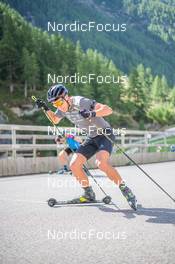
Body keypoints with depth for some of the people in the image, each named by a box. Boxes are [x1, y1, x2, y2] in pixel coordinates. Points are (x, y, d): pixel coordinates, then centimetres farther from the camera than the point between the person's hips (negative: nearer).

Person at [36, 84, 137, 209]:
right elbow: (55, 120, 22)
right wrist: (46, 108, 6)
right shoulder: (63, 108, -1)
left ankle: (126, 191, -19)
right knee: (74, 165, -5)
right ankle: (89, 194, 11)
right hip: (91, 138, 8)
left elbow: (108, 110, -30)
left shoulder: (80, 102, -24)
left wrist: (92, 114, -46)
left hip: (105, 134, -8)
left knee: (101, 163, -32)